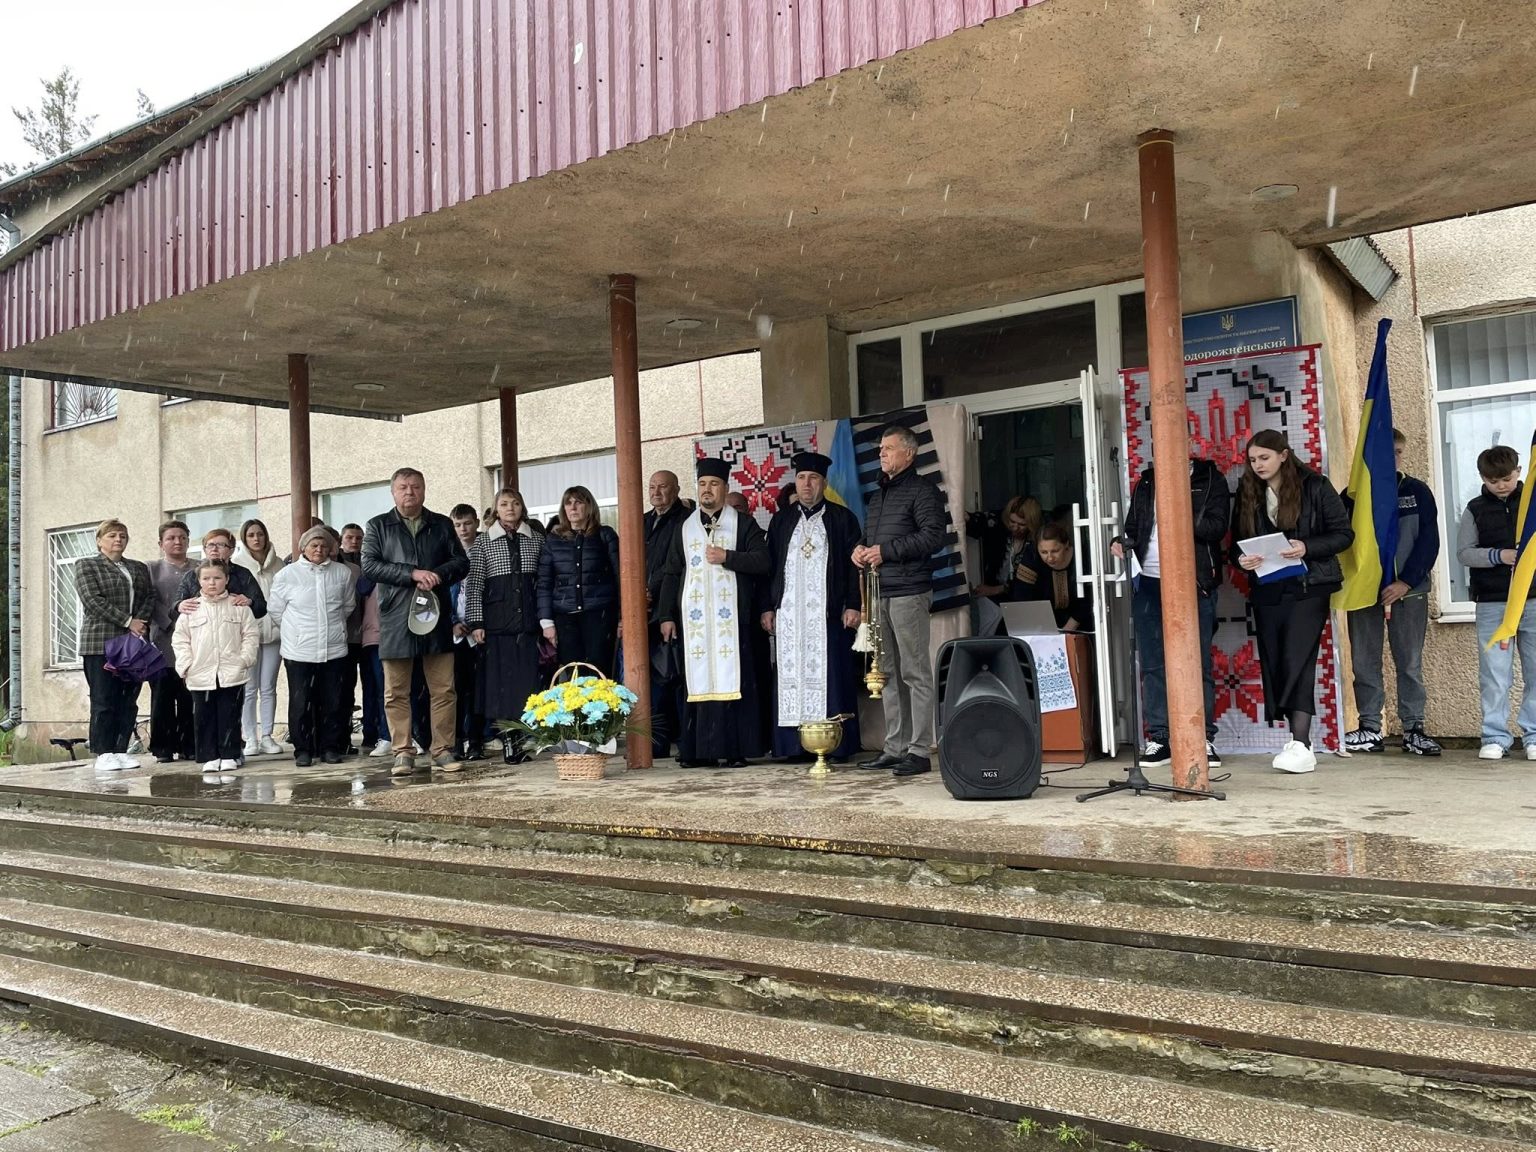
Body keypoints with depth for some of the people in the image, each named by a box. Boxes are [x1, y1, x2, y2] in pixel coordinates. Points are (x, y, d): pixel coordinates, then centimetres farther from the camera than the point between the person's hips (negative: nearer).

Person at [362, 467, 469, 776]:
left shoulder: (442, 525, 14)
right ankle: (403, 753, 10)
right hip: (396, 620, -1)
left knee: (444, 689, 2)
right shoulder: (378, 526, 8)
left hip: (436, 615, 2)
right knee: (396, 692, 2)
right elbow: (369, 566, -4)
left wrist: (438, 574, -11)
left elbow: (461, 562, 10)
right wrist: (412, 573, -14)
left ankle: (442, 750, 10)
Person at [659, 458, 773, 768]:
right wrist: (667, 615, 9)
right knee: (698, 680, -1)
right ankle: (698, 749, 3)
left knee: (732, 680, -6)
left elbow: (763, 560, -3)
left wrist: (727, 557, -12)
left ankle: (735, 749, -2)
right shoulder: (685, 528, 18)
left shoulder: (743, 524, 8)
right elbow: (671, 574, 16)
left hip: (731, 617, -3)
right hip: (694, 618, 3)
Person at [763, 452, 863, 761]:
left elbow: (854, 564, 1)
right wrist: (768, 607, 5)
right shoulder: (781, 520, 14)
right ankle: (795, 744, 3)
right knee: (792, 676, 0)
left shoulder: (842, 518, 6)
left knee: (830, 675, -3)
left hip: (828, 613, -2)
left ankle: (836, 744, 2)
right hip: (789, 613, 3)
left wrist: (852, 605, -7)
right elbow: (769, 564, 13)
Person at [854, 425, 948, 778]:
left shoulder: (922, 490, -3)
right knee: (888, 673, 9)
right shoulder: (877, 495, 22)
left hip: (909, 592, -8)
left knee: (915, 673, -6)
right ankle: (894, 747, 14)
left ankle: (919, 751, -3)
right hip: (879, 593, 8)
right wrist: (860, 549, 7)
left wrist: (886, 551, -15)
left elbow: (933, 535, -14)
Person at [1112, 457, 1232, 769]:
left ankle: (1204, 739, 8)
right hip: (1150, 582, 3)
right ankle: (1158, 738, 9)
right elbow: (1133, 528, 19)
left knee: (1199, 664, 1)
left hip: (1193, 583, -3)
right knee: (1152, 666, 3)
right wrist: (1122, 543, -1)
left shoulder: (1209, 479, 4)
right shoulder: (1146, 482, 16)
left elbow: (1217, 528, -7)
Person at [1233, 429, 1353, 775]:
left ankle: (1301, 746, -17)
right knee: (1274, 664, 3)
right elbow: (1237, 540, 13)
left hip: (1307, 587, -5)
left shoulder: (1314, 487, -2)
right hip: (1266, 590, 5)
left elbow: (1344, 533, -2)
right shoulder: (1248, 493, 8)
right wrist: (1242, 558, -10)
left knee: (1296, 661, -14)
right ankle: (1297, 737, 12)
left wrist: (1306, 547, -18)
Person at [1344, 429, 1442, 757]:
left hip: (1409, 590, 0)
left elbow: (1429, 541, 0)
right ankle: (1370, 728, 9)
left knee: (1410, 662, 3)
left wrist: (1406, 582, -10)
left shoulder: (1417, 491, 6)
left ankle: (1413, 729, 10)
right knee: (1365, 662, 2)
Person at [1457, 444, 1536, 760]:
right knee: (1494, 675, 1)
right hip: (1492, 604, 0)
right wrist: (1498, 556, -13)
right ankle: (1495, 737, 8)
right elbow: (1464, 552, 2)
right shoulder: (1476, 509, 6)